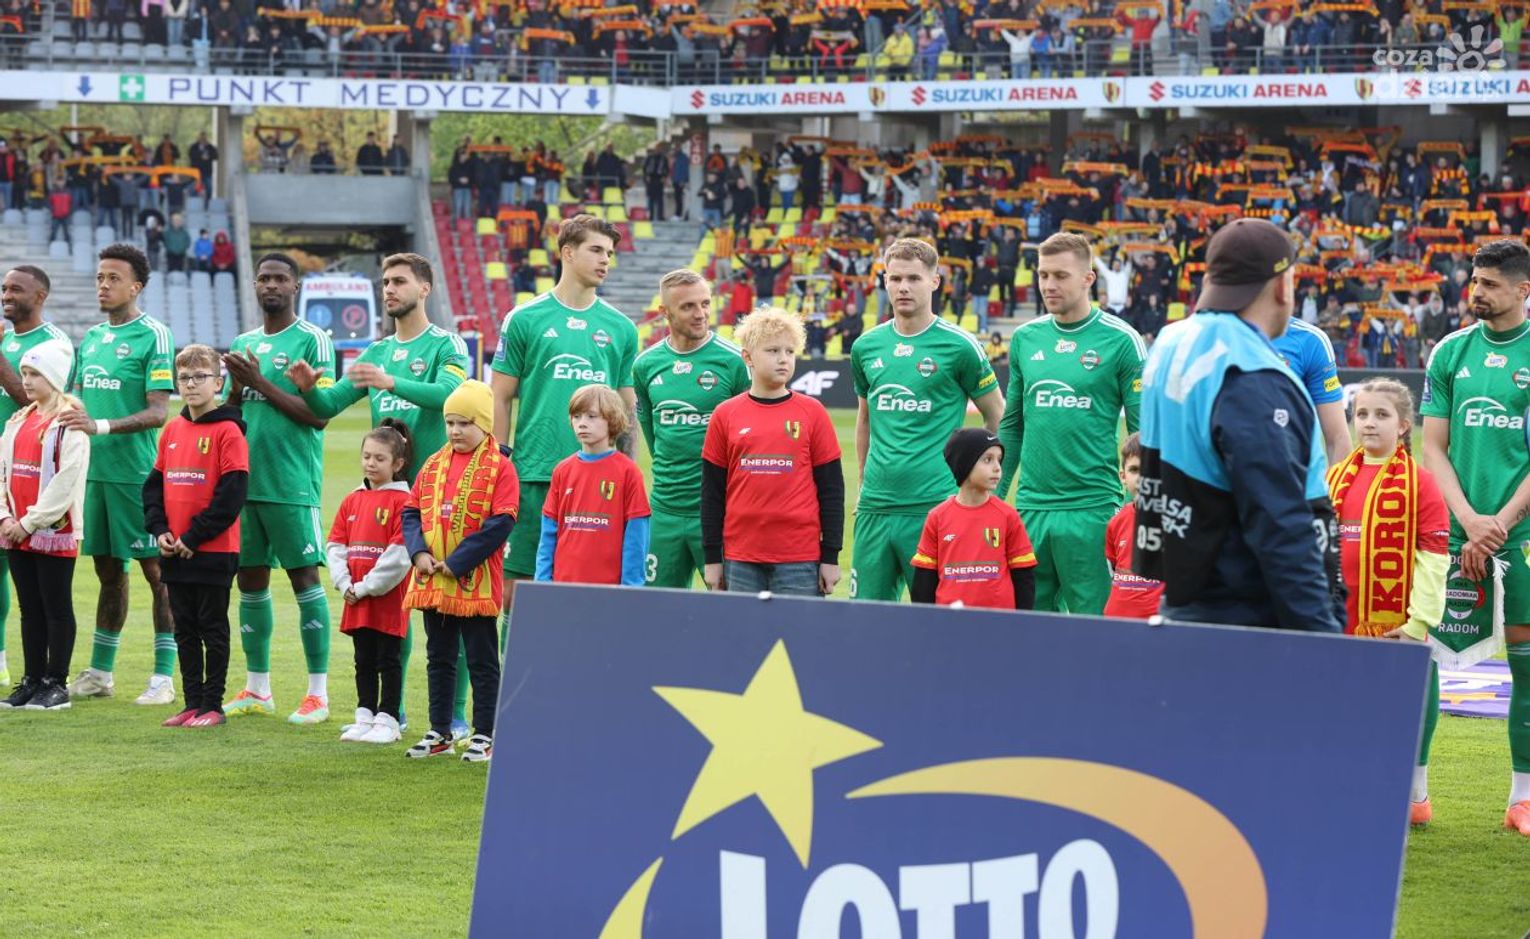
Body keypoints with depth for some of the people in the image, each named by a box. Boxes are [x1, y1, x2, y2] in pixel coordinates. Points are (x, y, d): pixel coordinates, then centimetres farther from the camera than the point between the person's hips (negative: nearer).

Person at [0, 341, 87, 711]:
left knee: (56, 608, 0)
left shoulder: (70, 424, -10)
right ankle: (32, 681, 16)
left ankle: (56, 684, 5)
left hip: (54, 531, -7)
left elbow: (66, 481, -17)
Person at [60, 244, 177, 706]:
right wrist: (70, 418, 1)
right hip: (94, 469, 7)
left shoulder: (153, 335, -7)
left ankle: (164, 677, 1)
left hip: (138, 472, -7)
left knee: (156, 569, -2)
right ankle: (100, 672, 19)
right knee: (108, 569, 13)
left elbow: (158, 412, -14)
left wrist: (100, 426, -24)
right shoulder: (92, 336, 14)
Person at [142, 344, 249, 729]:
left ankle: (212, 705, 7)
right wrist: (159, 529, -1)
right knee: (185, 630, 11)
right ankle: (192, 702, 17)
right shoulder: (172, 430, 10)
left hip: (213, 550, -6)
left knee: (212, 628, 1)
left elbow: (232, 494, -15)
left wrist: (195, 536, -16)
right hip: (175, 550, 7)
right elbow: (154, 482, 14)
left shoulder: (227, 431, -10)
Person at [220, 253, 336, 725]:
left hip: (293, 484, -7)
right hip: (245, 479, 7)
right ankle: (256, 689, 17)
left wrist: (261, 383, -15)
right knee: (250, 580, 9)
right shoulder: (244, 344, 16)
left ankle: (318, 693, -2)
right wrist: (237, 385, -4)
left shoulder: (312, 340, -5)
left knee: (305, 579, -5)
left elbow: (319, 415, -13)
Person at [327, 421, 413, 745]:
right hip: (356, 599, 6)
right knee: (364, 661, 13)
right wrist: (345, 584, -4)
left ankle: (387, 720, 6)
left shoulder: (402, 500, -9)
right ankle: (365, 716, 20)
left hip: (388, 598, -6)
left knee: (388, 660, 1)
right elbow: (335, 545, 10)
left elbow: (399, 555, -15)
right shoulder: (353, 500, 11)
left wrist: (366, 587, -15)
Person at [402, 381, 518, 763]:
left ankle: (484, 735, 9)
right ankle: (440, 732, 21)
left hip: (476, 583, -6)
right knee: (439, 658, 13)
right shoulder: (433, 465, 11)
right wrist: (419, 552, -8)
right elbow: (412, 511, 11)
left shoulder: (499, 468, -7)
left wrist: (457, 562, -17)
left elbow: (501, 524, -14)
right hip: (431, 581, 6)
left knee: (481, 660, 3)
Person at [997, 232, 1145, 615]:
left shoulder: (1120, 340, -4)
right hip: (1030, 507, 5)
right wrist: (993, 496, 14)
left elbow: (1143, 431, -3)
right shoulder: (1024, 339, 10)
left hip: (1091, 508, -4)